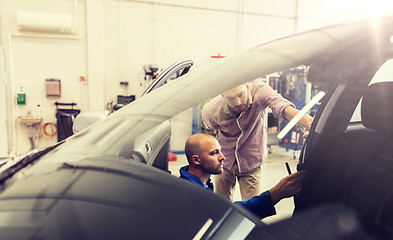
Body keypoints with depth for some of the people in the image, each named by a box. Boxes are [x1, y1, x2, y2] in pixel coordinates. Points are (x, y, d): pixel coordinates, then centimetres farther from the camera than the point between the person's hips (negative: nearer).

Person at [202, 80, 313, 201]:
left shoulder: (260, 90, -25)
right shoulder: (210, 110, -21)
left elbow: (282, 107, -43)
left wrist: (310, 122, -60)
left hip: (251, 163, 0)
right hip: (223, 163, 1)